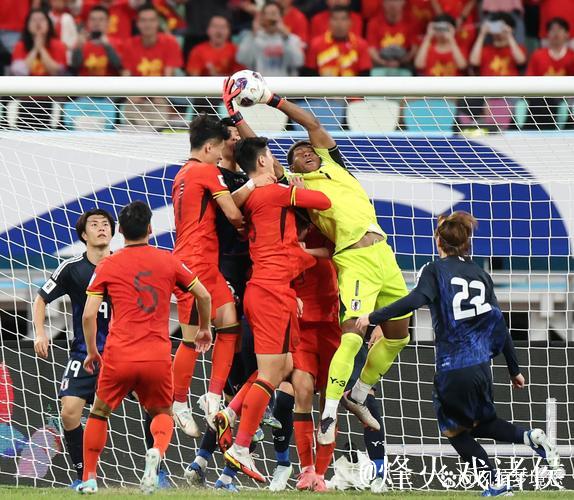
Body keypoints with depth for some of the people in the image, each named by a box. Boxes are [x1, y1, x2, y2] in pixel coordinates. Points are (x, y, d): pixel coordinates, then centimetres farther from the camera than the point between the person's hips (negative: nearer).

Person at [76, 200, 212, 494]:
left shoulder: (107, 266, 3)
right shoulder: (167, 261, 7)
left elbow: (88, 315, -1)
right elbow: (203, 296, 12)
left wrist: (91, 352, 13)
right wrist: (204, 329, 29)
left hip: (118, 357, -1)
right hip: (158, 357, 1)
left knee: (99, 413, 20)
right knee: (162, 413, 20)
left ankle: (89, 478, 14)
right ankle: (157, 451, -13)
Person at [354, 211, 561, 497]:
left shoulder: (435, 270, -3)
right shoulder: (481, 275, 12)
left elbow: (416, 300, -22)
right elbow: (499, 325, 13)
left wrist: (373, 317, -18)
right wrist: (514, 370, 19)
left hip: (452, 368, -5)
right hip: (481, 364, 5)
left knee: (455, 432, 14)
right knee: (482, 423, 26)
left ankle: (496, 483, 4)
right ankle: (530, 437, 2)